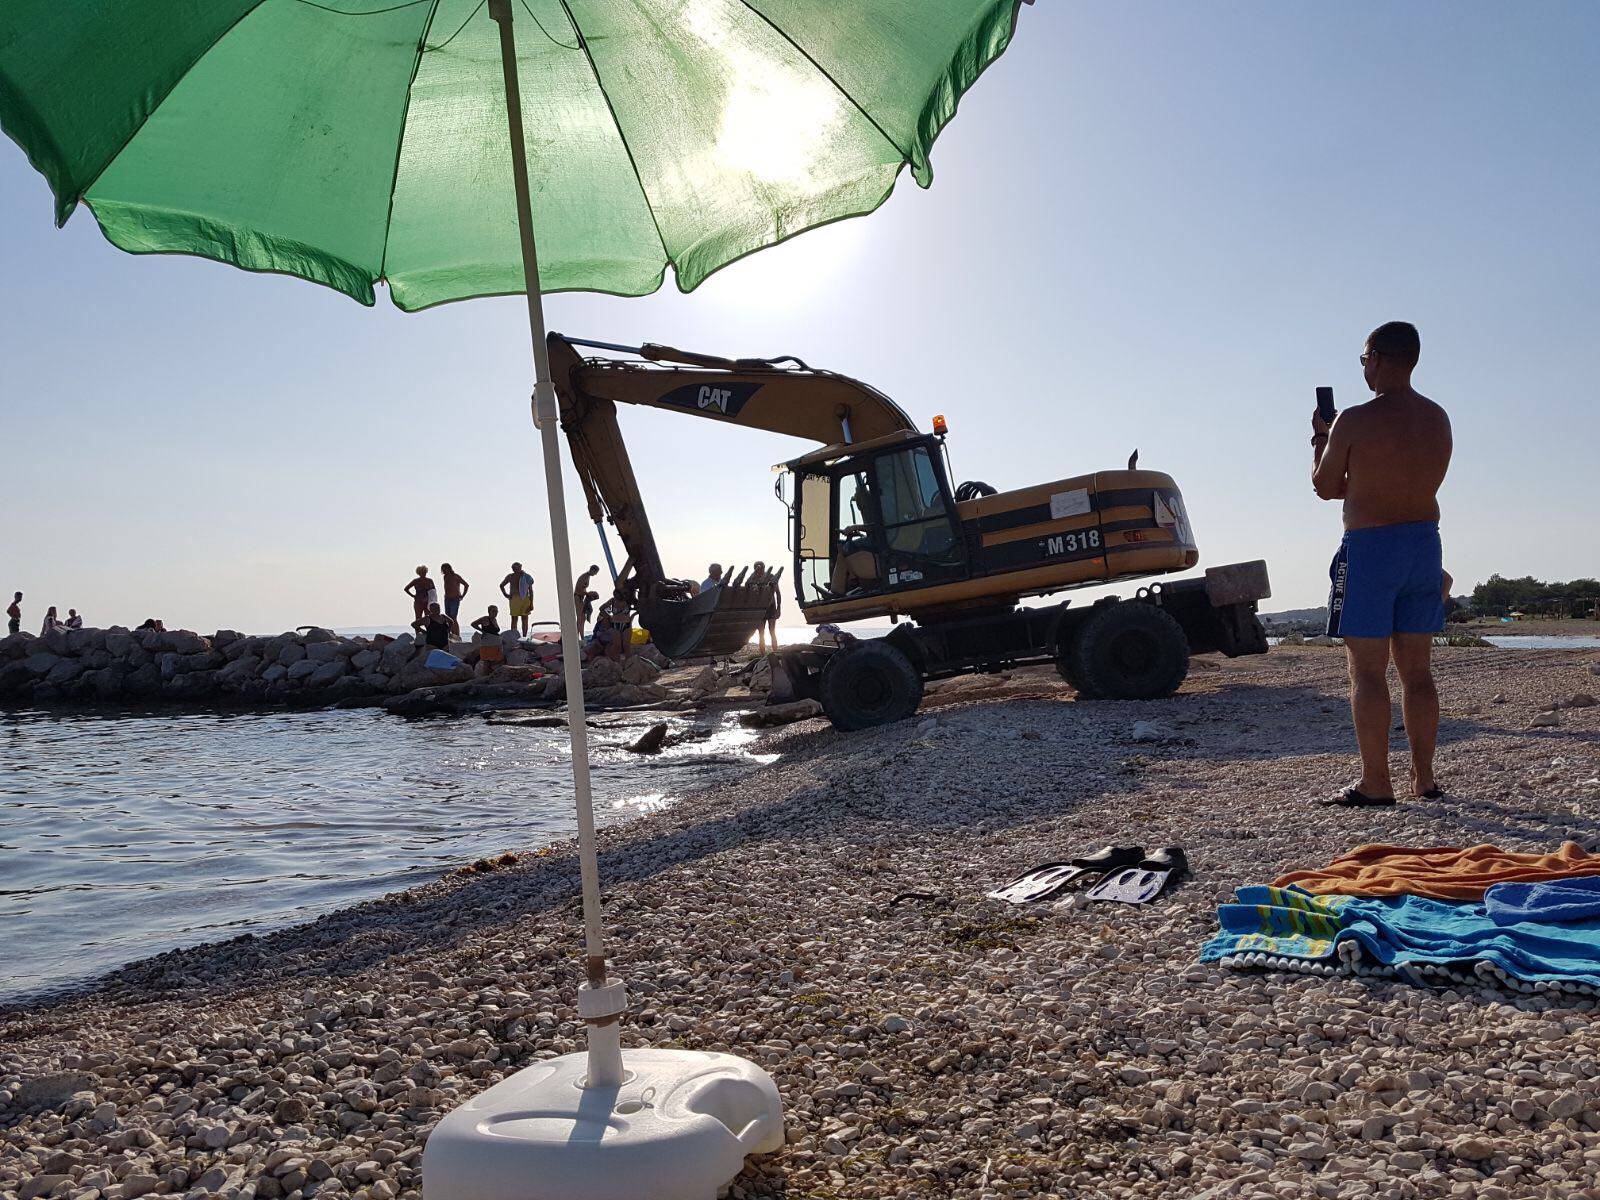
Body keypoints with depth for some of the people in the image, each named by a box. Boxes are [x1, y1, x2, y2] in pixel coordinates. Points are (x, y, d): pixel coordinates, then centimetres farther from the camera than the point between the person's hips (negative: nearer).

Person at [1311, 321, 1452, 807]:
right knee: (1417, 670, 12)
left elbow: (1325, 487, -3)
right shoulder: (1438, 419, 7)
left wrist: (1319, 438, 15)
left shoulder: (1354, 421, -13)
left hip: (1369, 548, -6)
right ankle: (1424, 778, 17)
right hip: (1424, 544, 6)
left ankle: (1375, 783, -2)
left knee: (1367, 672, -2)